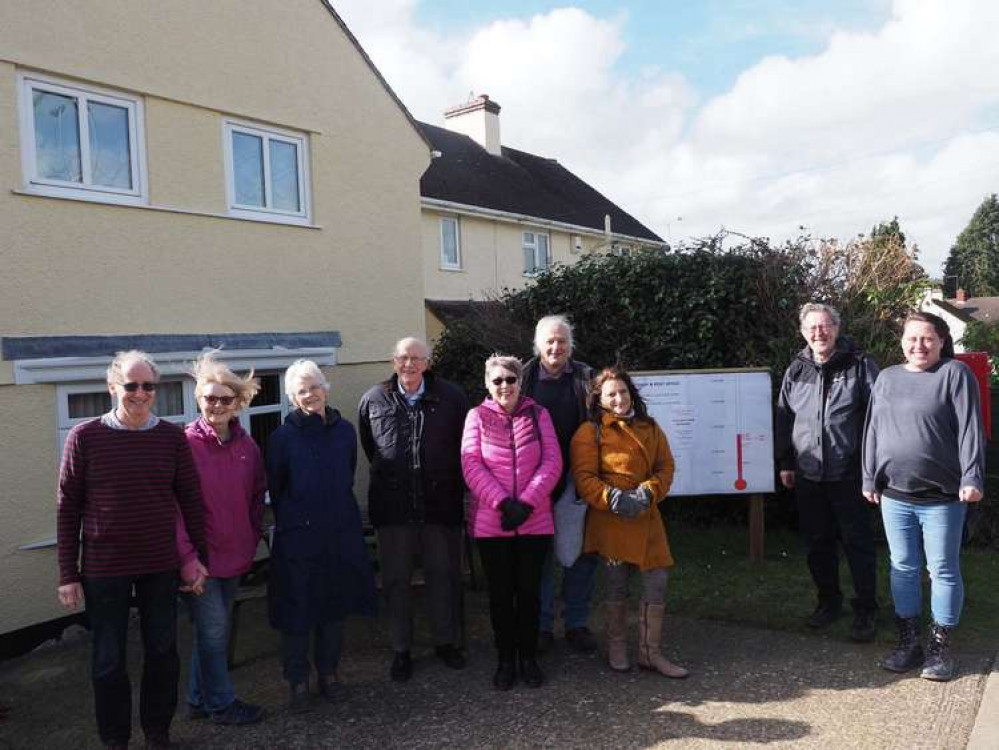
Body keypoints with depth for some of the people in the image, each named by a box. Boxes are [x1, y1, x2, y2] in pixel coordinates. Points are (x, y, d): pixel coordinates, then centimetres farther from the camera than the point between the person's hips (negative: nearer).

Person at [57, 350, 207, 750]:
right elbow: (68, 508, -4)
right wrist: (68, 574, -3)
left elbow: (190, 499, 2)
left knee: (162, 652, 14)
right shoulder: (85, 437, -8)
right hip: (104, 568, -1)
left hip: (161, 566, 2)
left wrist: (201, 556, 2)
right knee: (108, 660, 11)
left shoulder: (172, 437, -4)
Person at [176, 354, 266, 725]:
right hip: (200, 557, -5)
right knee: (214, 630, 2)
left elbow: (257, 494, 14)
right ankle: (221, 703, 20)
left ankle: (199, 699, 33)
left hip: (235, 554, 6)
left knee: (212, 629, 17)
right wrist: (186, 555, -19)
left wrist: (254, 535, 7)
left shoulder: (247, 445, 3)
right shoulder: (185, 443, -13)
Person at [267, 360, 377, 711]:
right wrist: (289, 521, 6)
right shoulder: (282, 437, -6)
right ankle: (298, 681, 21)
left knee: (335, 607, 13)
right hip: (297, 537, -3)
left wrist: (338, 511, 13)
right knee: (297, 612, 4)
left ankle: (328, 673, 30)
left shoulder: (345, 430, 3)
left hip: (341, 534, 3)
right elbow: (275, 488, 1)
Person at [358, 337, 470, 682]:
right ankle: (401, 650, 25)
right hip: (393, 507, 1)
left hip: (441, 502, 0)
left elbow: (465, 443, 7)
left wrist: (450, 482, 8)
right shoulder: (374, 399, 0)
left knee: (444, 575, 11)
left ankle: (446, 641, 29)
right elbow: (368, 446, 14)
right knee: (396, 580, 10)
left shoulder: (451, 397, -2)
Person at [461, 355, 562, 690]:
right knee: (500, 593, 8)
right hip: (490, 522, 0)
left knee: (529, 591, 9)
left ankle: (529, 658, 25)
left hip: (535, 521, 1)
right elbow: (471, 466, -7)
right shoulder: (477, 416, 1)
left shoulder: (538, 415, 4)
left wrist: (527, 503, -13)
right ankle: (505, 659, 23)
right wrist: (503, 503, -16)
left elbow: (552, 462, -3)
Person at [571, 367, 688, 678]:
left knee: (657, 582, 3)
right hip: (611, 520, -4)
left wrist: (648, 492, -8)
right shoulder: (590, 431, -3)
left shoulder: (650, 428, 13)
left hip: (647, 518, 5)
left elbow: (665, 467, 10)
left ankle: (650, 652, 19)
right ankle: (617, 647, 28)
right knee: (617, 586, 6)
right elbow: (583, 477, -8)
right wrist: (612, 498, -20)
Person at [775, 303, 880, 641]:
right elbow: (783, 420, 14)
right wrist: (785, 463, 12)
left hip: (849, 476, -4)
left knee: (858, 544, 5)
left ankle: (866, 609, 19)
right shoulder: (795, 371, 8)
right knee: (817, 544, 14)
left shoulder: (860, 365, -4)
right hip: (807, 476, 4)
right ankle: (829, 601, 30)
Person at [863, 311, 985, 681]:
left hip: (942, 497, -4)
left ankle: (940, 647, 20)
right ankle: (908, 642, 24)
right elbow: (873, 432, 12)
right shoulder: (887, 378, 10)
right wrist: (870, 480, 10)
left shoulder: (955, 374, -4)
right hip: (895, 495, 4)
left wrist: (971, 478, -17)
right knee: (903, 568, 11)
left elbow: (970, 429, -10)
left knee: (943, 570, 7)